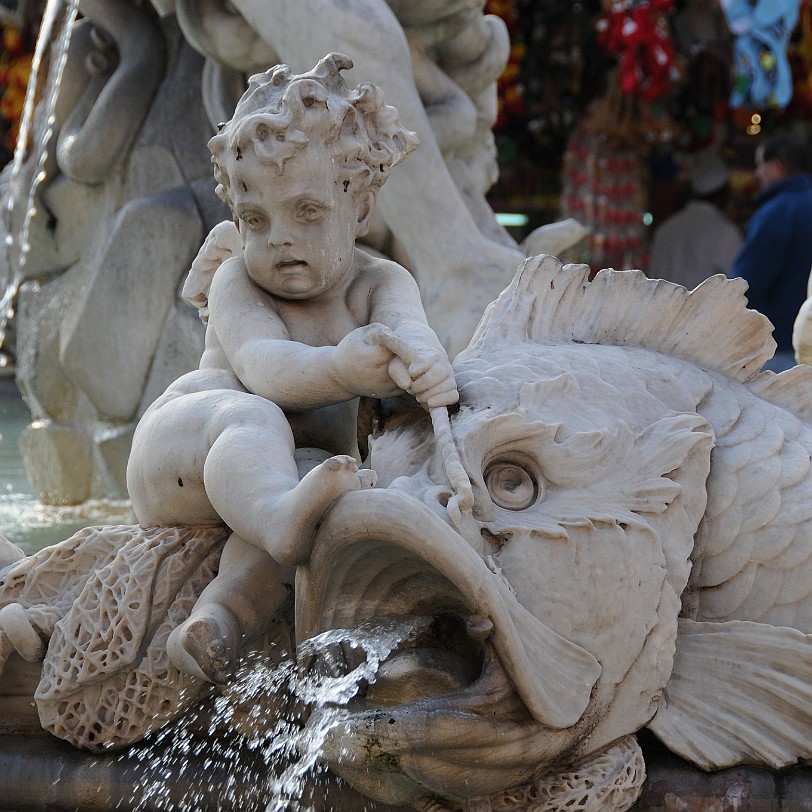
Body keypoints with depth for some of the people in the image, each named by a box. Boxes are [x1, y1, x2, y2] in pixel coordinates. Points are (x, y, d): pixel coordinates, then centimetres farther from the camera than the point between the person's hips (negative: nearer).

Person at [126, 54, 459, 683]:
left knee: (314, 474, -33)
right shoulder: (237, 281, -11)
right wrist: (338, 370, -55)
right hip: (177, 452, -3)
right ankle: (280, 514, -70)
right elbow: (261, 365, -31)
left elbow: (405, 325, -28)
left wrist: (424, 358, -56)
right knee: (254, 420, -37)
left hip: (304, 457, 3)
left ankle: (226, 613, -47)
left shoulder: (379, 283, -3)